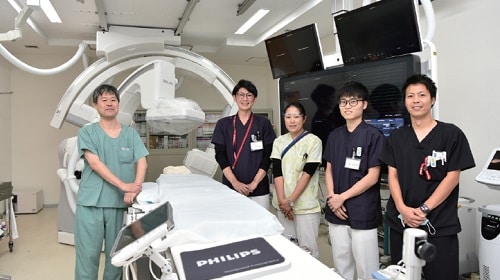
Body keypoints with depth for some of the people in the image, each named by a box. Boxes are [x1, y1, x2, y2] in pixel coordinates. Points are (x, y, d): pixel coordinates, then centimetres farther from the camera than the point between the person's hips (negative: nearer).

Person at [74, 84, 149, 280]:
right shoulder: (87, 132, 4)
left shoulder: (131, 134, 10)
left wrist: (135, 187, -18)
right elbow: (94, 163, -9)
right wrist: (123, 185, -19)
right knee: (88, 254, 3)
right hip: (90, 202, -2)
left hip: (120, 203, 2)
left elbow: (142, 162, 1)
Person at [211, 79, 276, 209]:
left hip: (258, 189, 0)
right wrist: (235, 182, -11)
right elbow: (220, 155, 0)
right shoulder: (223, 124, 7)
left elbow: (268, 156, 1)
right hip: (231, 187, 1)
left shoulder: (263, 123, 5)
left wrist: (254, 183, -9)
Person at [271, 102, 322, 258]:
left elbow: (308, 173, -11)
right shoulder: (279, 142, 6)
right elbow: (277, 172, -1)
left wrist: (291, 201, -12)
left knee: (308, 247, 1)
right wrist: (283, 201, -11)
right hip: (282, 204, 4)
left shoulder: (313, 141, -6)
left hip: (306, 205, -4)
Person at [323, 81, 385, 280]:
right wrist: (332, 197, -4)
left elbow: (372, 177, -11)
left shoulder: (373, 135, -8)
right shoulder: (334, 135, 8)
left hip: (363, 213, -5)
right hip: (336, 212, 5)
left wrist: (342, 197, -10)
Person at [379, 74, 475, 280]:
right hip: (401, 222, 3)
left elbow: (452, 177, -6)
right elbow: (392, 175, 4)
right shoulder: (396, 137, 7)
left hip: (440, 225, -3)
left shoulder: (451, 134, -2)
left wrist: (424, 209, -14)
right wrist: (402, 208, -10)